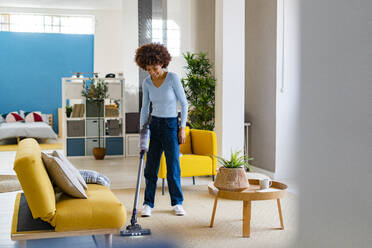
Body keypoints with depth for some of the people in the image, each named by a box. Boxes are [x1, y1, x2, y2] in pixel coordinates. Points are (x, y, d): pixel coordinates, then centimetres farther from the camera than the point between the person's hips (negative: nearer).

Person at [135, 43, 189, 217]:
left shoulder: (172, 78, -11)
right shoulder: (147, 83, 2)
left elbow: (184, 104, -7)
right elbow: (145, 108, 10)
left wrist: (182, 128, -9)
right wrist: (142, 130, 5)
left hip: (171, 125, -4)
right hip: (154, 124, 4)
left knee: (173, 165, 1)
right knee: (151, 166, 2)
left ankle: (177, 203, 16)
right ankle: (148, 204, 12)